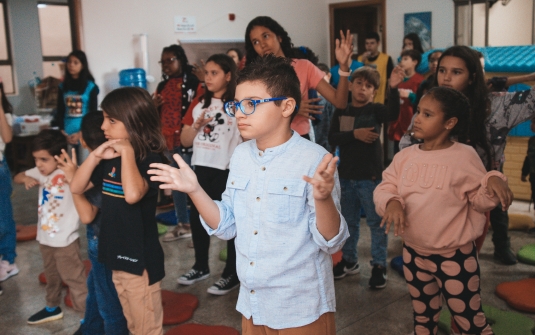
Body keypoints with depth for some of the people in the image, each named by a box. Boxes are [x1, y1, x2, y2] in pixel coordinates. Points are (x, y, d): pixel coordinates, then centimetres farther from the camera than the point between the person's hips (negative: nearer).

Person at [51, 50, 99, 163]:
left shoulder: (90, 86, 0)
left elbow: (93, 112, -2)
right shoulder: (63, 86, 9)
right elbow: (60, 111, 10)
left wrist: (81, 133, -8)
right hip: (67, 134, 3)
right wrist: (62, 132, -2)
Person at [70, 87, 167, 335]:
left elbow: (132, 194, -37)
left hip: (140, 259, -8)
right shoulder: (111, 158, 5)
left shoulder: (151, 159, -19)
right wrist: (95, 156, -7)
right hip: (117, 256, 8)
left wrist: (128, 151, -27)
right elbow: (77, 188, 6)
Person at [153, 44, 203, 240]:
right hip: (168, 143, 7)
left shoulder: (193, 83, -9)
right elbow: (155, 115, 20)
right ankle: (183, 224, 26)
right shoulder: (162, 86, 12)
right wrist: (153, 106, -1)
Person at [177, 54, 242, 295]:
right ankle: (201, 267, 33)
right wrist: (196, 125, -7)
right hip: (202, 169, 7)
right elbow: (185, 140, 11)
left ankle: (232, 274, 16)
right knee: (197, 218, 15)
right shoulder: (199, 104, 10)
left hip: (229, 171, -6)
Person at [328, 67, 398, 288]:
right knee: (348, 221, 15)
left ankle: (379, 265, 11)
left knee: (376, 222, 2)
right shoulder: (341, 111, 6)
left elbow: (393, 114, -25)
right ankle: (349, 260, 30)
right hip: (346, 175, 4)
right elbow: (332, 138, -5)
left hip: (370, 175, -4)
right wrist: (354, 134, -18)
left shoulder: (375, 110, -3)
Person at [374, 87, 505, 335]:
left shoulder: (464, 156, -12)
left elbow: (480, 201, -6)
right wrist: (392, 202, -25)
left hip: (455, 256, -4)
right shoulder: (405, 156, -2)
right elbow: (384, 188, -3)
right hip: (413, 253, 4)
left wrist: (493, 183, -27)